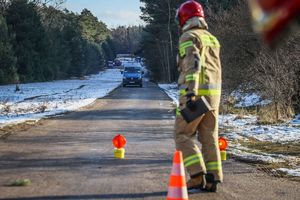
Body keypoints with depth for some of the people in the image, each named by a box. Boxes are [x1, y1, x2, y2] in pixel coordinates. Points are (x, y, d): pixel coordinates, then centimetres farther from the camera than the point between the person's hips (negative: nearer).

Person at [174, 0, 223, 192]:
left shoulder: (188, 37, -7)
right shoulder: (212, 39, 19)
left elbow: (193, 64, -23)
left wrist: (191, 93, -32)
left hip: (195, 94, -7)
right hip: (213, 93, 7)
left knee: (183, 135, 2)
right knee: (210, 137, 8)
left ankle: (198, 176, -10)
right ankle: (212, 180, 3)